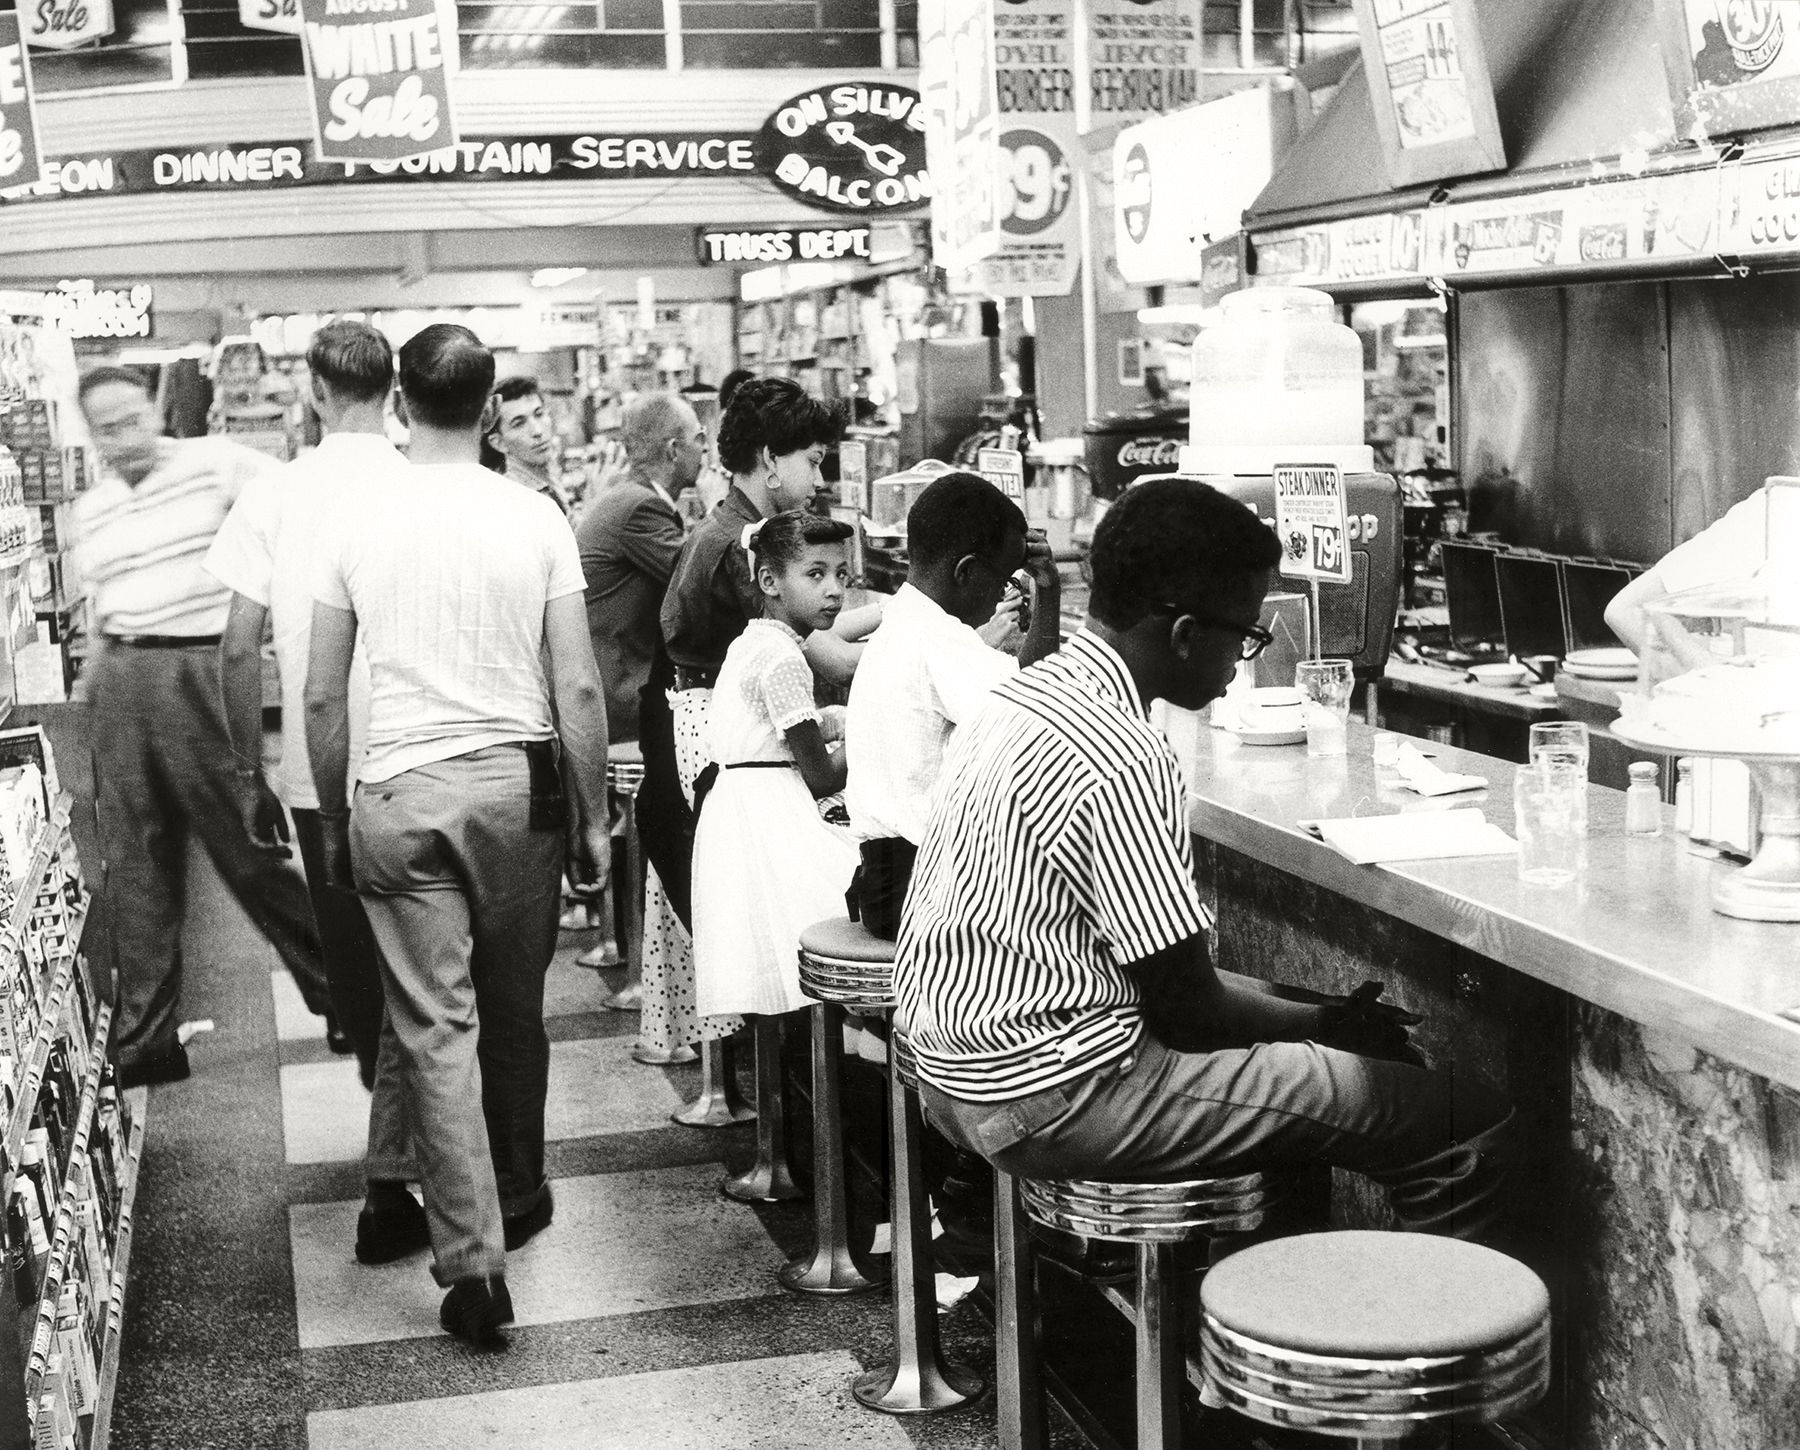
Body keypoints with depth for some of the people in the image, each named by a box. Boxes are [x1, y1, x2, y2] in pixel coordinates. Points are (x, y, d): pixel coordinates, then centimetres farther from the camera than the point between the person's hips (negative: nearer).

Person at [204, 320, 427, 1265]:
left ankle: (403, 1128, 41)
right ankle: (391, 1184, 4)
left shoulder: (273, 497, -3)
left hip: (317, 778, 2)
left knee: (349, 967, 21)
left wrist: (250, 775, 8)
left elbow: (240, 649, -4)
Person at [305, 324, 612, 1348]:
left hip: (397, 793, 0)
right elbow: (578, 690, -5)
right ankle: (518, 1197, 35)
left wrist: (335, 825, 14)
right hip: (516, 783, 0)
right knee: (515, 1010, 16)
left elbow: (324, 699, 3)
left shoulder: (356, 525, 0)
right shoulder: (536, 519, -3)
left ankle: (474, 1260, -1)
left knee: (434, 1025, 2)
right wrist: (595, 818, 5)